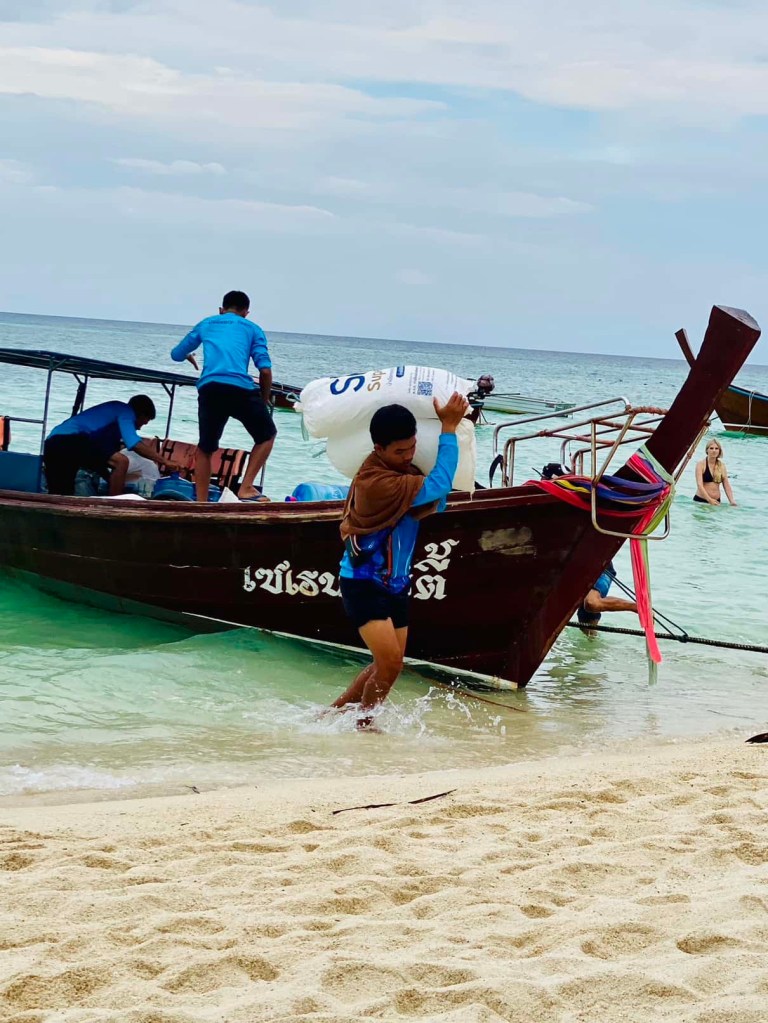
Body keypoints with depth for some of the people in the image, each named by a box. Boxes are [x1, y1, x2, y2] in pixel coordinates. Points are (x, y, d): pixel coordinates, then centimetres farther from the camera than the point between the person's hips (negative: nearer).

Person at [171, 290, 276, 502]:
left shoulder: (206, 325, 27)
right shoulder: (252, 329, 20)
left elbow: (176, 354, 34)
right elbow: (265, 370, 7)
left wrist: (190, 358, 57)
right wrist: (265, 400, 21)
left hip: (208, 389, 2)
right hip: (240, 388, -2)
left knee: (205, 447, 18)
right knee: (266, 434, 18)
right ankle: (246, 488, 5)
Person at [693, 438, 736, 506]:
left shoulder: (722, 466, 9)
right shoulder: (701, 464, -4)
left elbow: (727, 486, 8)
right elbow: (699, 485, -14)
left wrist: (732, 501, -7)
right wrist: (709, 500, -25)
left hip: (716, 501, 4)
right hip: (700, 500, -4)